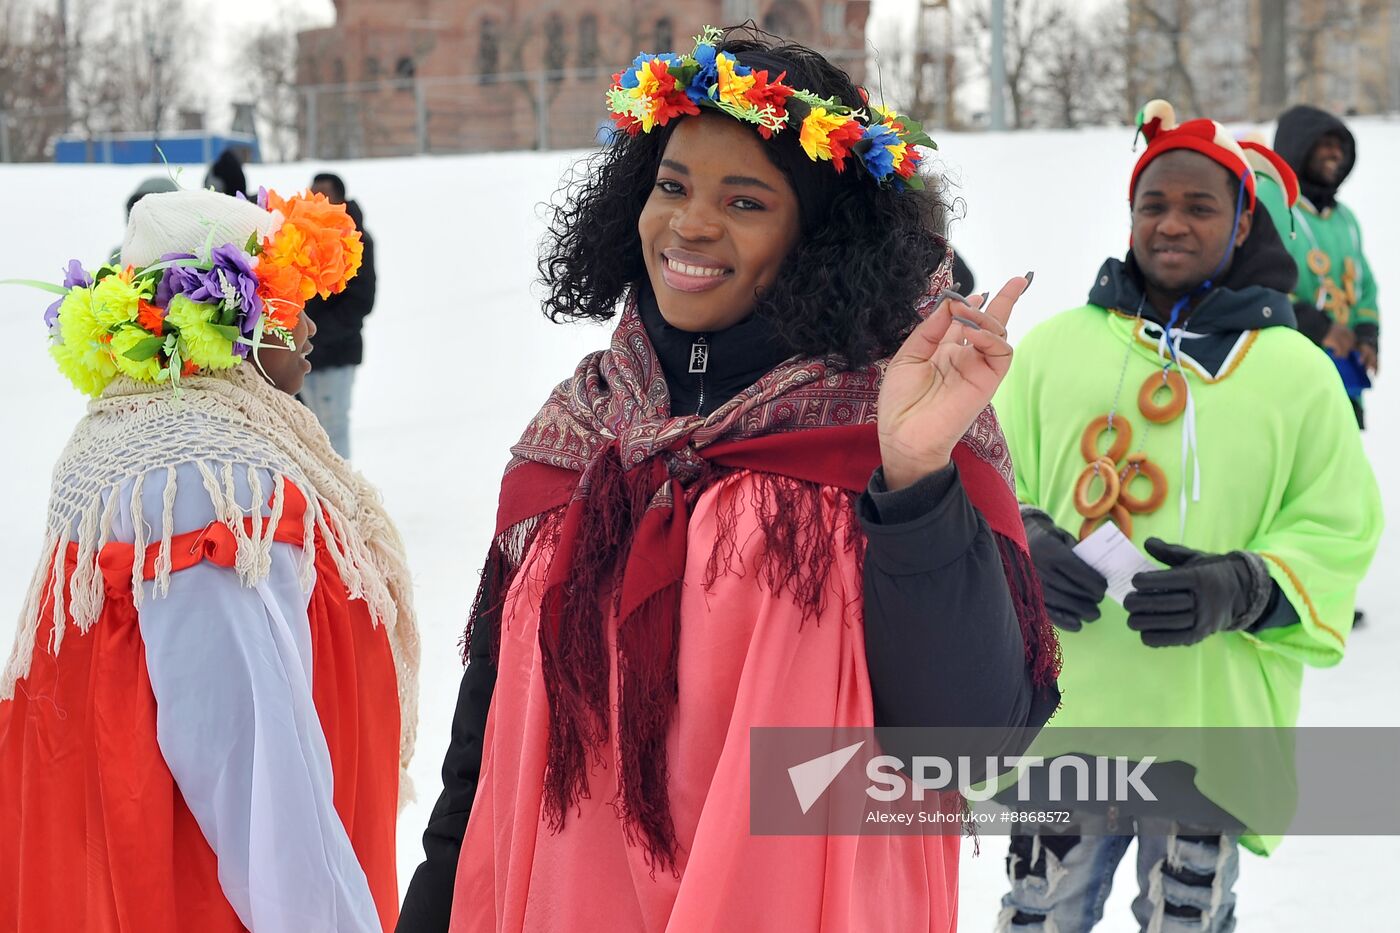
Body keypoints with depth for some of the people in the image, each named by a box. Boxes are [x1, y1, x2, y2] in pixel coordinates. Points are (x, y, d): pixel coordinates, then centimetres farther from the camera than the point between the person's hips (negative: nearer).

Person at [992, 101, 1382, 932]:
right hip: (1059, 714, 1)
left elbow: (1340, 529, 3)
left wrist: (1238, 591, -15)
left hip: (1211, 728, -1)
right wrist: (1023, 547, -12)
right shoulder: (1054, 348, 7)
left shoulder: (1295, 370, 3)